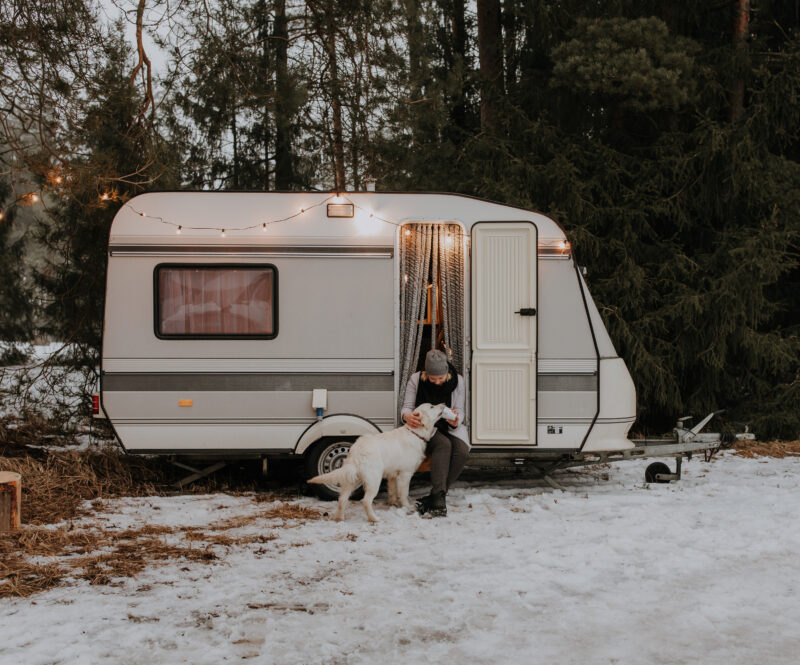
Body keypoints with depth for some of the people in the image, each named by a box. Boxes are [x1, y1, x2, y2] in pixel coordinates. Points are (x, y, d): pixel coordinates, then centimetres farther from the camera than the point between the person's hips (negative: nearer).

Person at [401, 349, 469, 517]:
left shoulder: (457, 381, -3)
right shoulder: (416, 379, -6)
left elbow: (460, 410, 0)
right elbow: (407, 407, -3)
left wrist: (455, 421, -25)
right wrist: (408, 416, -28)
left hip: (449, 429, 2)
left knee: (462, 451, -30)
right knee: (444, 444, -35)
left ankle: (431, 499, -28)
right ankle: (438, 499, -41)